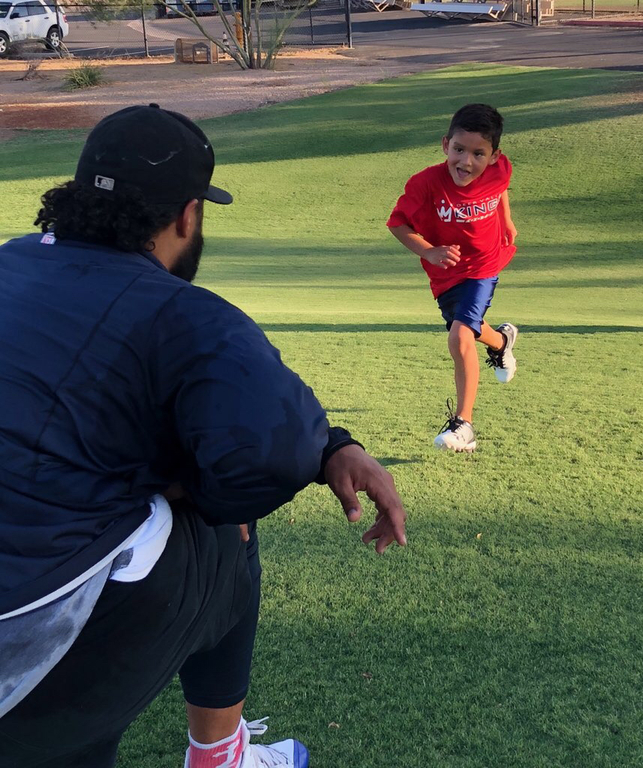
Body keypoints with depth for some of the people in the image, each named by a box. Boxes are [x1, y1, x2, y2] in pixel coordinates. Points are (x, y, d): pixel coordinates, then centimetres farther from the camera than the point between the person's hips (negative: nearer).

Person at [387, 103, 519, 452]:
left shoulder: (499, 170, -20)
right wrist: (429, 252, -28)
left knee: (460, 336, -20)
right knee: (468, 330, 23)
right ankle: (501, 339, 62)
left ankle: (463, 424, -10)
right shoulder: (426, 183, -28)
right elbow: (398, 223, -17)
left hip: (483, 266, -2)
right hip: (446, 272, 2)